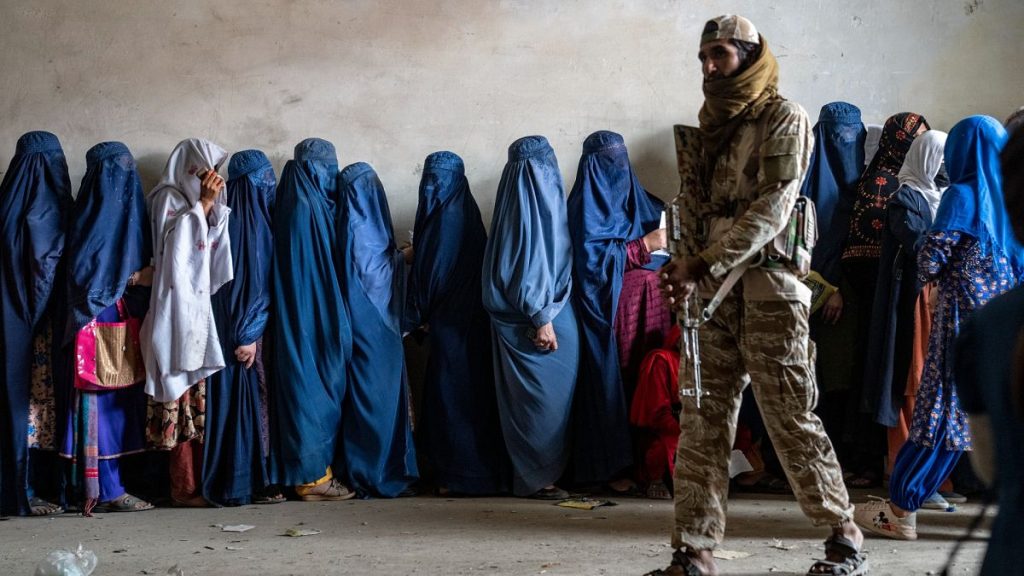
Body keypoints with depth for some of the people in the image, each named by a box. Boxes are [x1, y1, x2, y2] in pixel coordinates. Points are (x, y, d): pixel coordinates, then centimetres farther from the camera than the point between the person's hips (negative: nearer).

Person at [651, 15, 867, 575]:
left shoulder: (783, 118, -4)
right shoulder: (711, 125, 17)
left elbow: (770, 209, -14)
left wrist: (703, 263, -20)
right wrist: (683, 264, -2)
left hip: (766, 285, -6)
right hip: (710, 293, 6)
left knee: (790, 419, -3)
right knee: (701, 423, 1)